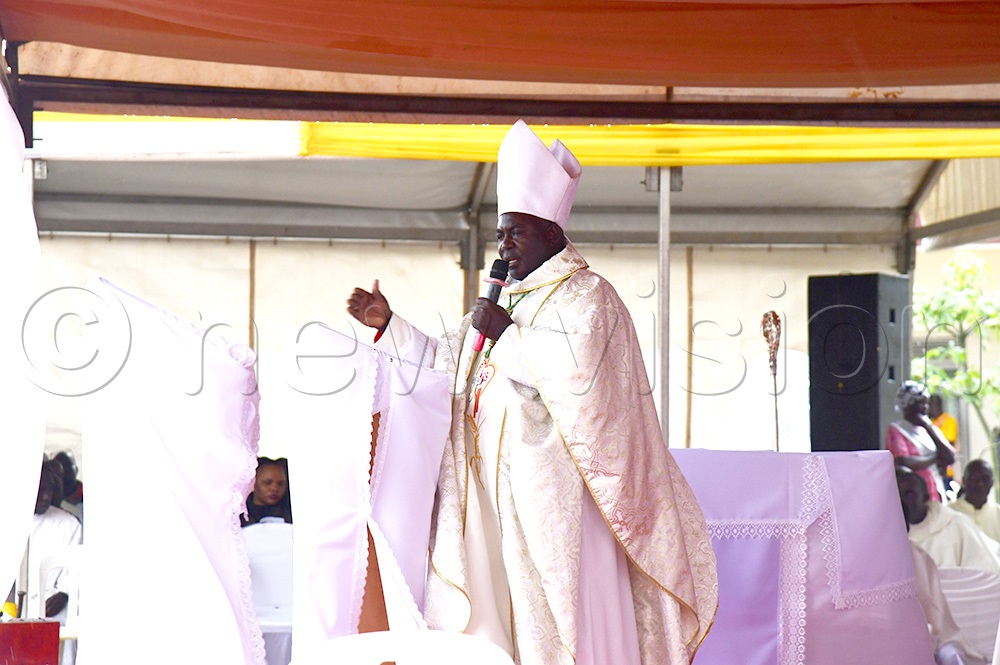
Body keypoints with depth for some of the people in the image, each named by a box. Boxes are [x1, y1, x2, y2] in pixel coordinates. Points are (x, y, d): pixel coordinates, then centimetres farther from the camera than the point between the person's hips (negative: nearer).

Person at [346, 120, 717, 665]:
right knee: (497, 619, 3)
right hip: (495, 493, 8)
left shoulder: (584, 297, -4)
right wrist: (389, 325, 16)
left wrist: (508, 335, -13)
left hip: (552, 494, -8)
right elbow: (447, 366, 24)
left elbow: (578, 378, -20)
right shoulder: (506, 300, 21)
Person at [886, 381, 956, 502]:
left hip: (936, 496, 5)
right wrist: (934, 458, -2)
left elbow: (950, 458, 4)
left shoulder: (930, 428, 17)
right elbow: (903, 463, -15)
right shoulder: (896, 430, 0)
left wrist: (930, 429, -1)